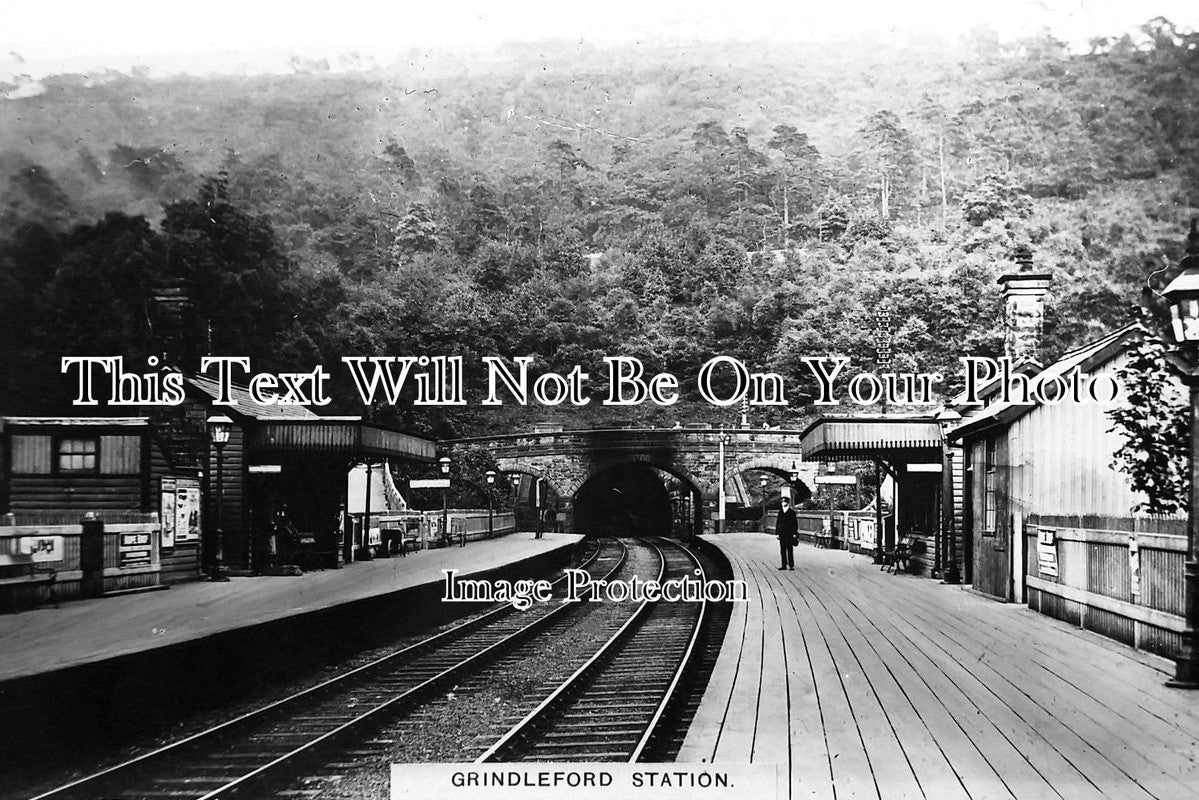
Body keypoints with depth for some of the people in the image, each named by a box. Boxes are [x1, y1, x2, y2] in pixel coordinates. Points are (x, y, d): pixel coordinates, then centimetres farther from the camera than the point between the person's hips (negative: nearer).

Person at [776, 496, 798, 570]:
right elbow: (777, 523, 13)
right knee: (782, 550, 5)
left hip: (789, 534, -5)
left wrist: (795, 534, -7)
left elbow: (795, 523, -2)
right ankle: (784, 565, 9)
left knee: (790, 550, -4)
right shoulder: (780, 512, 12)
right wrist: (777, 533, 6)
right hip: (782, 535, 5)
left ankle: (791, 565, 1)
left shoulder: (792, 512, -1)